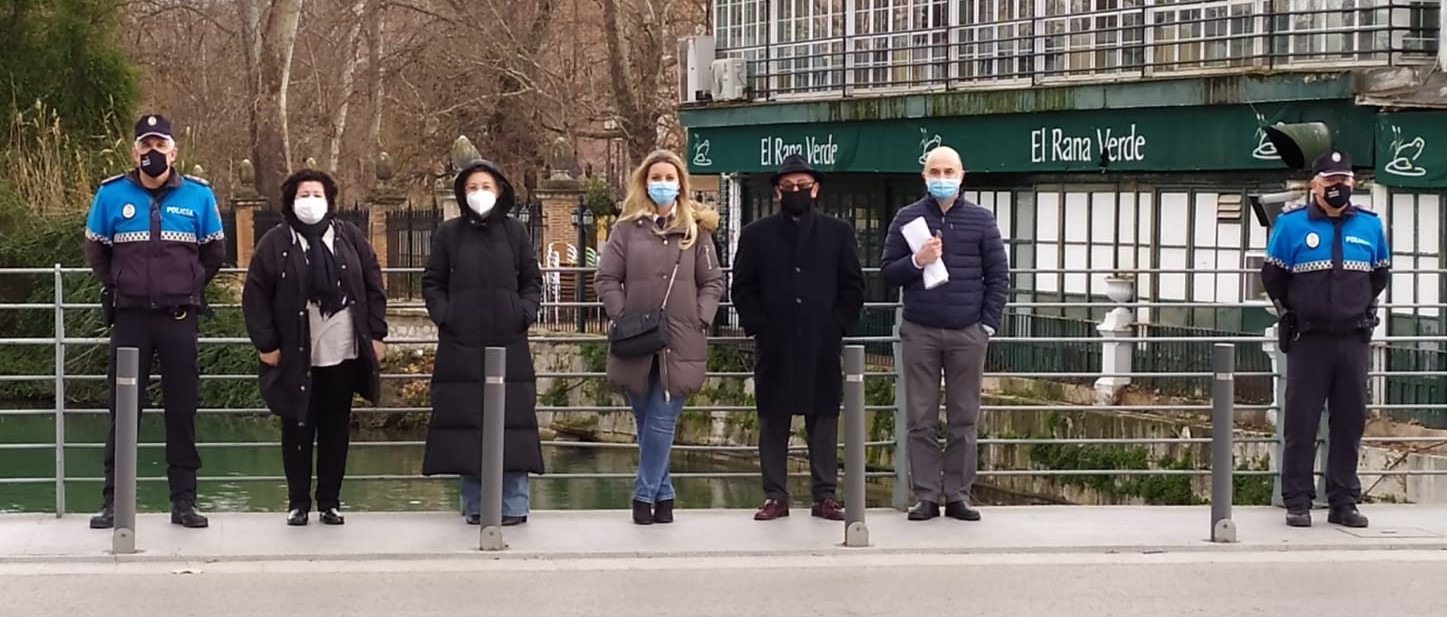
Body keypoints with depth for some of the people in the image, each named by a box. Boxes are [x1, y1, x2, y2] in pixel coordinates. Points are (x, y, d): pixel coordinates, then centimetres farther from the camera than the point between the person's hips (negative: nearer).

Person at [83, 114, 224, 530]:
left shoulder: (198, 195, 0)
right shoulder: (112, 194, -1)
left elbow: (214, 253, 10)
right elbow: (96, 250, 12)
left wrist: (189, 289, 8)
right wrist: (117, 287, 9)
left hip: (178, 319, 0)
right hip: (129, 317, 0)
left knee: (182, 409, 3)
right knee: (123, 410, 2)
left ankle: (183, 501, 8)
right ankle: (113, 501, 6)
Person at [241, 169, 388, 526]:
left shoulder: (350, 238, 8)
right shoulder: (276, 243, -1)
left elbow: (374, 288, 10)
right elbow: (255, 297, -2)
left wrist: (376, 334, 4)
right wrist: (266, 344, -6)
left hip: (344, 354, 2)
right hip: (297, 359, -2)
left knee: (336, 430, 7)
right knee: (298, 430, 3)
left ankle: (330, 501, 16)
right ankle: (298, 503, 12)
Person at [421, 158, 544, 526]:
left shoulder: (514, 231, 7)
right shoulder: (449, 233, 6)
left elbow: (532, 280, 12)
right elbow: (432, 281, 10)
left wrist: (526, 312, -4)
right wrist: (443, 314, -5)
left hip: (508, 344, 0)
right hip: (461, 344, 0)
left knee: (511, 420, -2)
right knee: (467, 421, 0)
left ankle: (513, 504, 2)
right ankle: (475, 505, 6)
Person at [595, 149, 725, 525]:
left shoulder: (696, 230, 6)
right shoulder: (627, 228, 5)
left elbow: (713, 282, 8)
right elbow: (606, 279, 4)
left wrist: (700, 321, -4)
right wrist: (622, 318, -8)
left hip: (680, 344, -1)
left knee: (661, 424, -5)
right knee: (646, 424, 7)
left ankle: (645, 495, 3)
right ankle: (663, 494, 17)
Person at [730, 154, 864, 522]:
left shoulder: (838, 233, 9)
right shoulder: (755, 235, 8)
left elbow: (853, 286, 7)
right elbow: (742, 288, 6)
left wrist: (838, 327, -3)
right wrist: (758, 326, -5)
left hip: (822, 346, 0)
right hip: (774, 347, 0)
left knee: (824, 421, 2)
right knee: (773, 422, 2)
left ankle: (825, 497, 6)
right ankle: (775, 497, 6)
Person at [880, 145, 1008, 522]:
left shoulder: (981, 221, 6)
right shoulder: (907, 219, 6)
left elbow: (998, 275, 6)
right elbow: (887, 272, 7)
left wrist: (989, 324, -1)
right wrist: (916, 261, -13)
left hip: (967, 334, 0)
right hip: (919, 332, 0)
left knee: (964, 419, 2)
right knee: (922, 419, 0)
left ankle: (958, 495, 8)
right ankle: (926, 495, 4)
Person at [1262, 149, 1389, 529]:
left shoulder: (1369, 225, 6)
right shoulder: (1291, 224, -2)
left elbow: (1380, 274, 19)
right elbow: (1272, 275, 6)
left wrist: (1360, 308, 11)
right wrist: (1293, 311, 7)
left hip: (1353, 340, 3)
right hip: (1308, 340, -3)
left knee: (1349, 422, 5)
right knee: (1301, 423, -1)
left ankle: (1343, 502, 12)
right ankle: (1297, 502, 4)